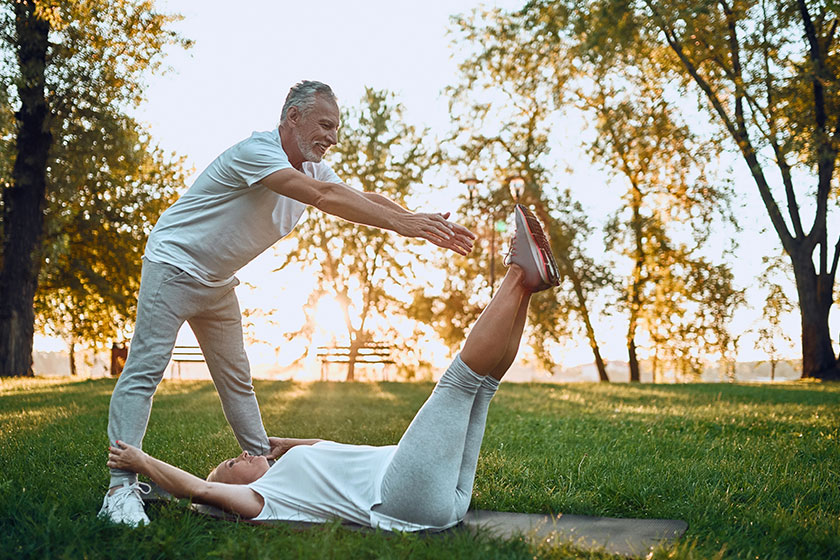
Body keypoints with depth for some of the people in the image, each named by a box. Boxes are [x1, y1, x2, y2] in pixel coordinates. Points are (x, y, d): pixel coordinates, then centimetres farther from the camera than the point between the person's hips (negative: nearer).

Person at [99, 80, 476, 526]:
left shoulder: (312, 167, 3)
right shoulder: (255, 151, -26)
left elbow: (364, 198, -3)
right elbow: (323, 197, -36)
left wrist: (424, 222, -17)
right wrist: (399, 222, -39)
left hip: (218, 284, 9)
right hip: (173, 267, -9)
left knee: (236, 377, 12)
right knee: (144, 371, -12)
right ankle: (121, 489, -14)